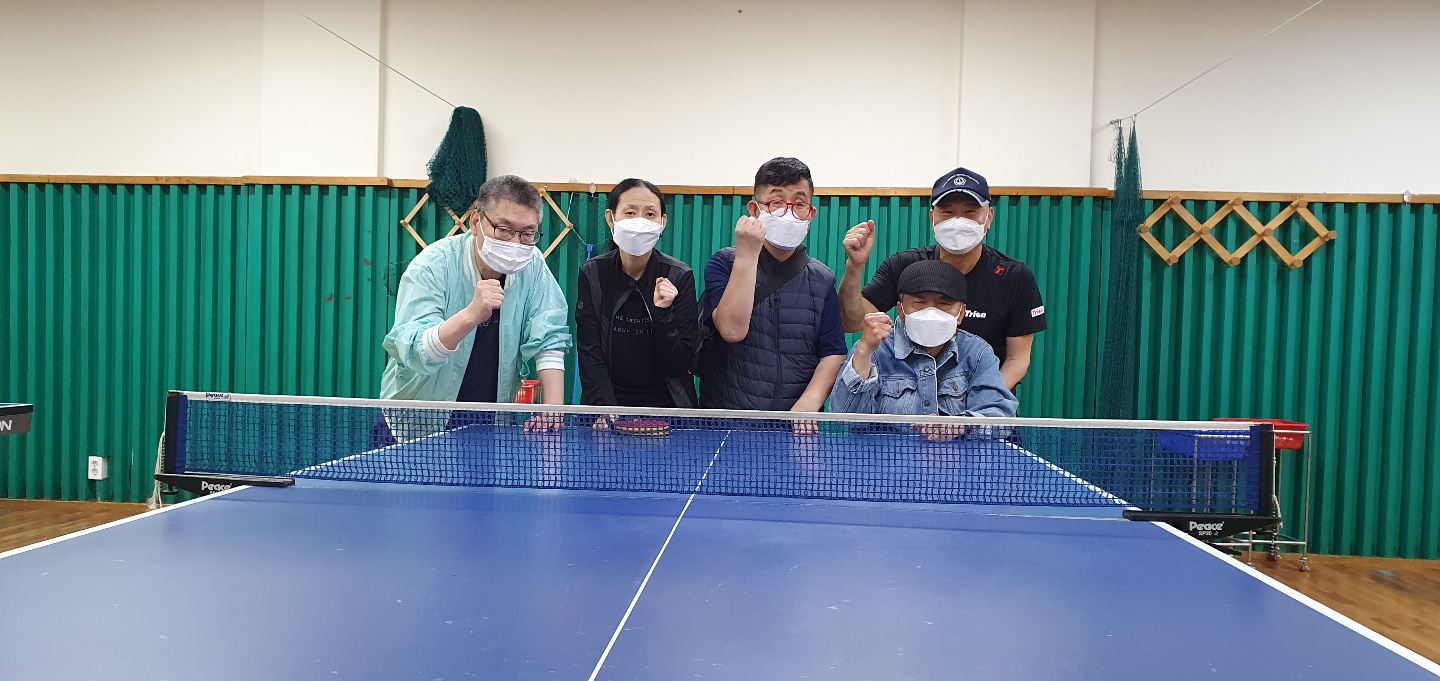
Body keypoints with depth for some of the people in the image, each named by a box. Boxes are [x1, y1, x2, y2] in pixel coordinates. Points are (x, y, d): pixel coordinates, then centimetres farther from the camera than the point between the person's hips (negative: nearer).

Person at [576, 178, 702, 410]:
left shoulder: (679, 277, -3)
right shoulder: (592, 274, 0)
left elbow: (679, 367, -5)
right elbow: (590, 358, -3)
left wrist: (663, 313, -19)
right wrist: (606, 414, -16)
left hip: (667, 405, -1)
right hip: (607, 402, 1)